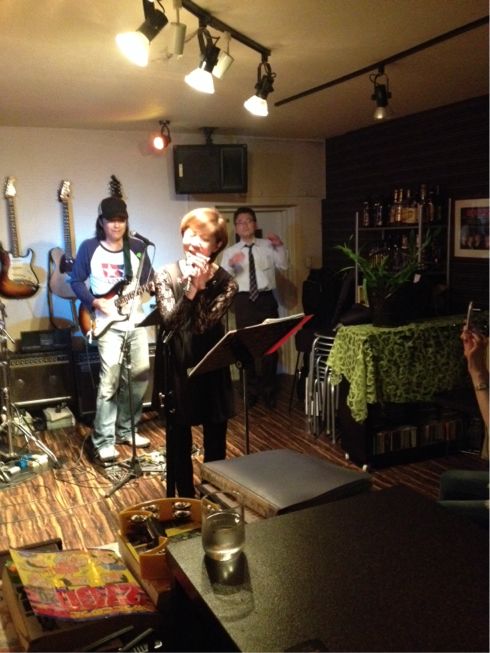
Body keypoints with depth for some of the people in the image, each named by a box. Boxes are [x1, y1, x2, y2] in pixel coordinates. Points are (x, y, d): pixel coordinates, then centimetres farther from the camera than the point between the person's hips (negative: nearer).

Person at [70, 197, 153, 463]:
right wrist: (96, 302, -12)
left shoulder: (137, 247, 6)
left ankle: (125, 429, 25)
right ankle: (103, 441, 0)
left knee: (140, 375, 7)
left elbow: (150, 281, 9)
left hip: (135, 321, 4)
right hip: (107, 323, -4)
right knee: (110, 380, -10)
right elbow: (76, 281, 1)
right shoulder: (89, 248, -2)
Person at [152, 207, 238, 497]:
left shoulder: (225, 282, -6)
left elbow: (204, 325, -17)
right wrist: (189, 288, -29)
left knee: (216, 443, 12)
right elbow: (169, 321, -19)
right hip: (176, 367, -1)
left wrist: (199, 288, -27)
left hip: (212, 367, 1)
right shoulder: (167, 274, -6)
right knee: (179, 443, 9)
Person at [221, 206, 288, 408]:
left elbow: (283, 266, -2)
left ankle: (269, 390, 21)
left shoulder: (268, 246, 7)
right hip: (244, 301, 0)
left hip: (266, 299, 0)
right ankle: (252, 389, 25)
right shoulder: (230, 252, 5)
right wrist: (230, 265, -23)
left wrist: (280, 246, -16)